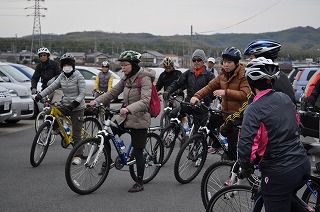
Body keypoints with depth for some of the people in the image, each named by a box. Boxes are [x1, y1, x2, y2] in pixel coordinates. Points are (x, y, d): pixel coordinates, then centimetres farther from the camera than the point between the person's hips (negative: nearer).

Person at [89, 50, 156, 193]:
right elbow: (113, 92, 8)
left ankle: (140, 183, 11)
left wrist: (128, 109, -41)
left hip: (139, 119, -7)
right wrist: (96, 101, -5)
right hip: (125, 117, 7)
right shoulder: (126, 78, 8)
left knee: (138, 152, -1)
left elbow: (145, 101, -27)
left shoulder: (144, 78, -16)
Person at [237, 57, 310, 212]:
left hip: (279, 174, -7)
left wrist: (246, 168, -5)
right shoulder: (285, 98, 5)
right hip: (303, 164, 7)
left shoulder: (254, 109, -16)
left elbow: (246, 145, -23)